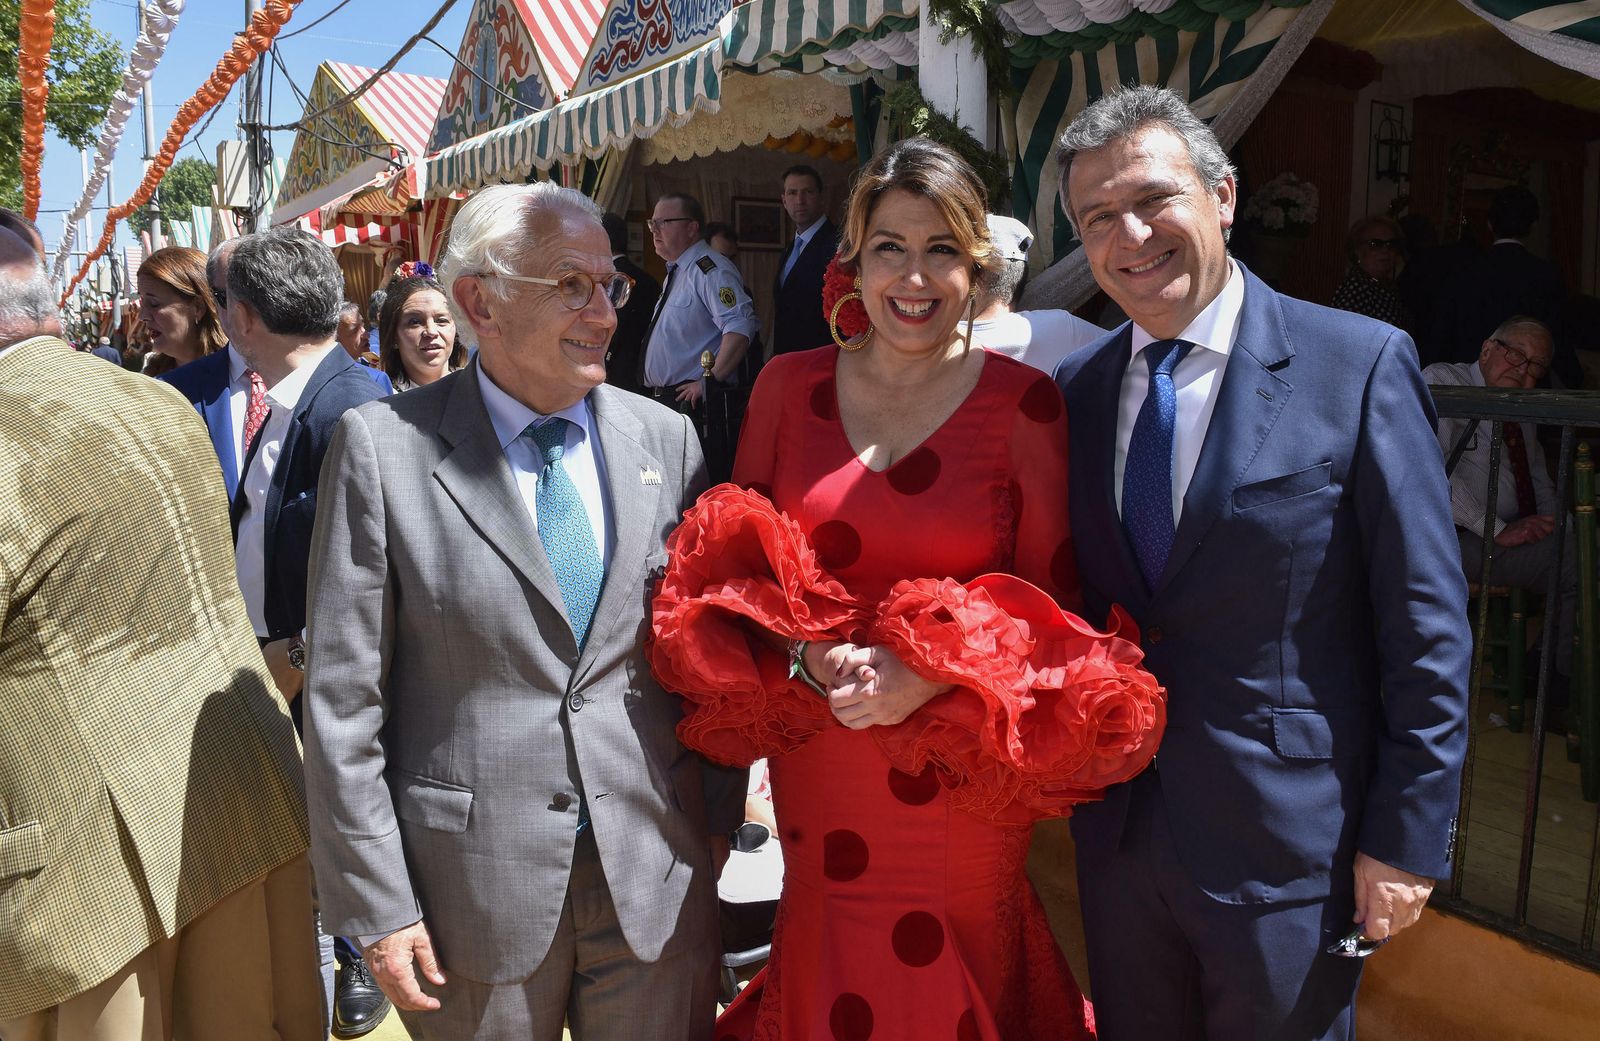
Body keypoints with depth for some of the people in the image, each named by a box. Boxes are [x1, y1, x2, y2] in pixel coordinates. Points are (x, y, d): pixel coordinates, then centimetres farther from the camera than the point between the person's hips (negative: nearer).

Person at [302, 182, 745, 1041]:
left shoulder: (665, 439, 0)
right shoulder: (384, 448, -8)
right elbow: (344, 698, -7)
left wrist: (717, 815, 8)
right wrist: (377, 903, -6)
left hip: (656, 879, 3)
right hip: (475, 890, -2)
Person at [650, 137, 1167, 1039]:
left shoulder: (1023, 402, -7)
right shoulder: (789, 385, 0)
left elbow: (1050, 595, -4)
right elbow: (730, 558, 5)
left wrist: (929, 674, -19)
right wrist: (807, 653, -13)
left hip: (962, 782, -2)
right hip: (817, 769, 2)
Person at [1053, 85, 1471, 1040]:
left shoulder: (1359, 365, -12)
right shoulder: (1079, 388, 2)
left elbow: (1428, 629, -11)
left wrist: (1408, 841, -11)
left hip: (1288, 844, -4)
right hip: (1118, 834, 4)